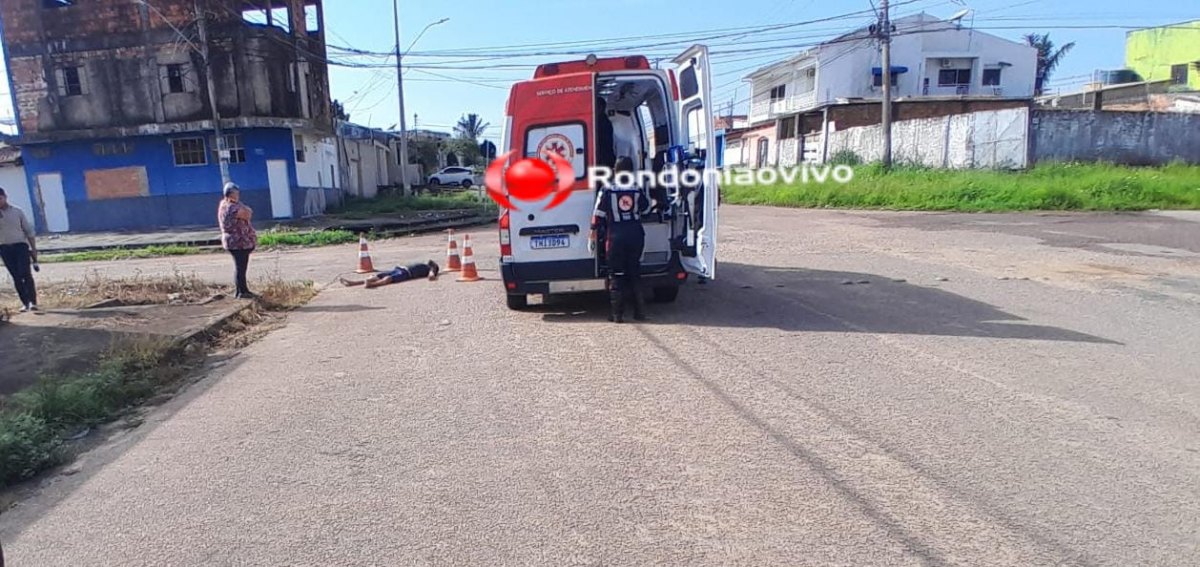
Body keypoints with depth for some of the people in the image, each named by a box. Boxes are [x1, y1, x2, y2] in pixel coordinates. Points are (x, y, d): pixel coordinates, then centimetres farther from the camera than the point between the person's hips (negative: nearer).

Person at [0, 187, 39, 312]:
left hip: (20, 245, -2)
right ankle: (25, 303, 9)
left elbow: (28, 231, 6)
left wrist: (33, 249, 3)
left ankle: (33, 301, -11)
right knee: (16, 277, 4)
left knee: (26, 274, -11)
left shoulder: (17, 212, 3)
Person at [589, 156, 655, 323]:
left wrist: (592, 234, 4)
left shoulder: (607, 191, -8)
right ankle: (640, 311, 14)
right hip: (636, 235, 3)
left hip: (616, 237, -3)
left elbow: (598, 215, -6)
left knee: (616, 275, 4)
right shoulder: (637, 191, 1)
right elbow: (645, 208, 16)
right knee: (635, 273, 13)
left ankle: (617, 314, 3)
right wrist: (651, 202, 39)